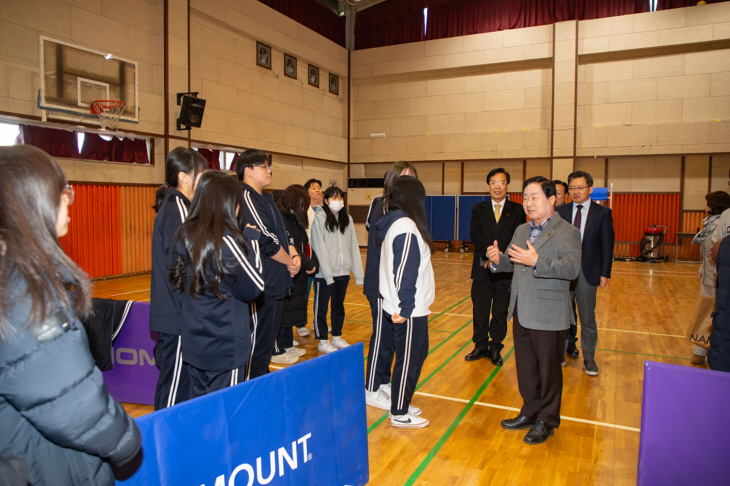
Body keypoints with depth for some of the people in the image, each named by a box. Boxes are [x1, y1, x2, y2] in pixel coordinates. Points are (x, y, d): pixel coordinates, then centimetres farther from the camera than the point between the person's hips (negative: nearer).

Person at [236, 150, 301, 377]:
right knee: (258, 342, -1)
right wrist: (290, 262, -7)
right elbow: (266, 241, -20)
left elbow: (281, 233, 18)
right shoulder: (246, 199, -14)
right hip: (261, 285, -10)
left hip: (277, 282, 10)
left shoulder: (267, 199, 16)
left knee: (270, 333, 19)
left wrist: (295, 255, 0)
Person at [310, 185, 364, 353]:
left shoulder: (347, 219, 8)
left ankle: (337, 337, 32)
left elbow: (353, 246, 6)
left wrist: (358, 273, 1)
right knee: (321, 308, 6)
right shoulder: (319, 219, -8)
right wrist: (328, 274, -18)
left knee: (339, 306, 17)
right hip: (324, 274, -5)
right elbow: (319, 249, -13)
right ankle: (323, 342, 18)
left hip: (343, 272, 6)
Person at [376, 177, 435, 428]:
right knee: (408, 360, 3)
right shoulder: (406, 228, -18)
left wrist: (404, 306, 14)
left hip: (410, 308, 10)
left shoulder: (396, 224, 12)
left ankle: (402, 404, 32)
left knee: (418, 354, 20)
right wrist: (405, 308, -19)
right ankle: (399, 414, 18)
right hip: (409, 311, -10)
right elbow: (405, 272, -22)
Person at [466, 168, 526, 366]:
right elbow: (474, 234, -8)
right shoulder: (478, 209, 7)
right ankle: (481, 346, 23)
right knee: (480, 310, 8)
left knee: (500, 312, 8)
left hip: (506, 270, -1)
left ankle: (495, 348, 22)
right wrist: (490, 252, -24)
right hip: (482, 268, 1)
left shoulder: (517, 211, 4)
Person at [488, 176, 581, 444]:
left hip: (548, 316, -7)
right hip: (521, 313, 7)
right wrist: (497, 260, -8)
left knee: (549, 371, 8)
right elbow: (512, 263, 15)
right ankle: (530, 412, 36)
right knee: (525, 368, 18)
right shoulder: (521, 230, 12)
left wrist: (537, 261, -34)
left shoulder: (567, 232, -11)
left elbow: (572, 269, -23)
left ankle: (547, 421, 25)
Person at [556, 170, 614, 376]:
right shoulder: (561, 212, 4)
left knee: (588, 318, 7)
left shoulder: (603, 213, -1)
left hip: (588, 272, -2)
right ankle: (562, 351, 29)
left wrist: (605, 273, -7)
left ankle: (589, 358, 20)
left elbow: (607, 246, -2)